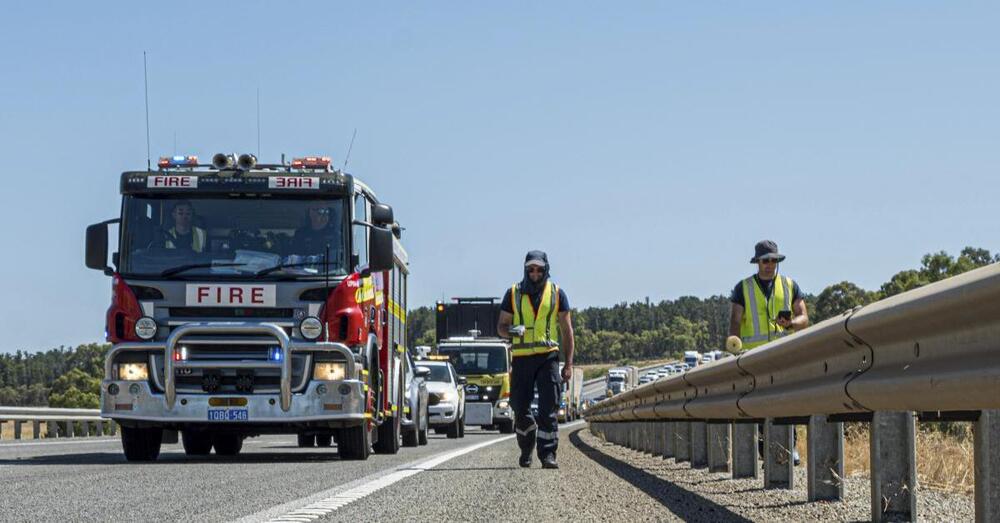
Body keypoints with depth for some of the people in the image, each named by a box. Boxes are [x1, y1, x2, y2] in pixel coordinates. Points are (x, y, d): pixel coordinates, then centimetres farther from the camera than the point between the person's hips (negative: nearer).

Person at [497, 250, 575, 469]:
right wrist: (511, 331, -13)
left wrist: (568, 363, 4)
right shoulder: (513, 293, 8)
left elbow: (566, 330, 10)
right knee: (520, 409, 4)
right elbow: (501, 326, 11)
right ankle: (526, 449, 26)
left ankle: (548, 455, -8)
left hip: (548, 357, -1)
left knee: (548, 410, -9)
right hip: (521, 358, 1)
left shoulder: (557, 294, 7)